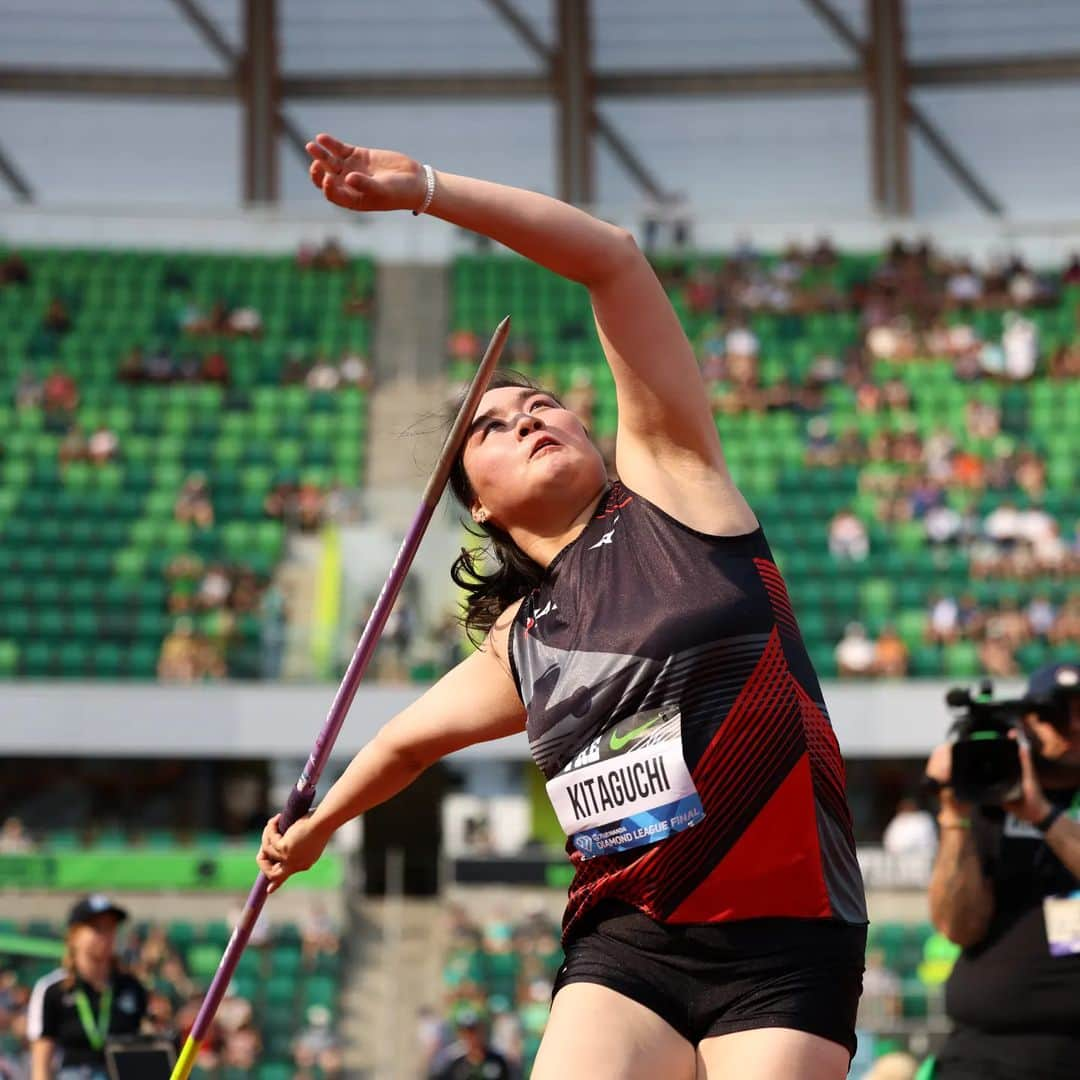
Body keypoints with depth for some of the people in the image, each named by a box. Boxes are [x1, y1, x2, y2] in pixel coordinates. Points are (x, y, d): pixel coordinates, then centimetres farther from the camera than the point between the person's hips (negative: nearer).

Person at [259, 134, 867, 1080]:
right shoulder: (515, 647, 15)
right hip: (623, 945, 4)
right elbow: (409, 738, 37)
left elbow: (612, 261, -3)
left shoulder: (669, 485, 4)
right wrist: (314, 827, 52)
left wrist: (423, 188, -3)